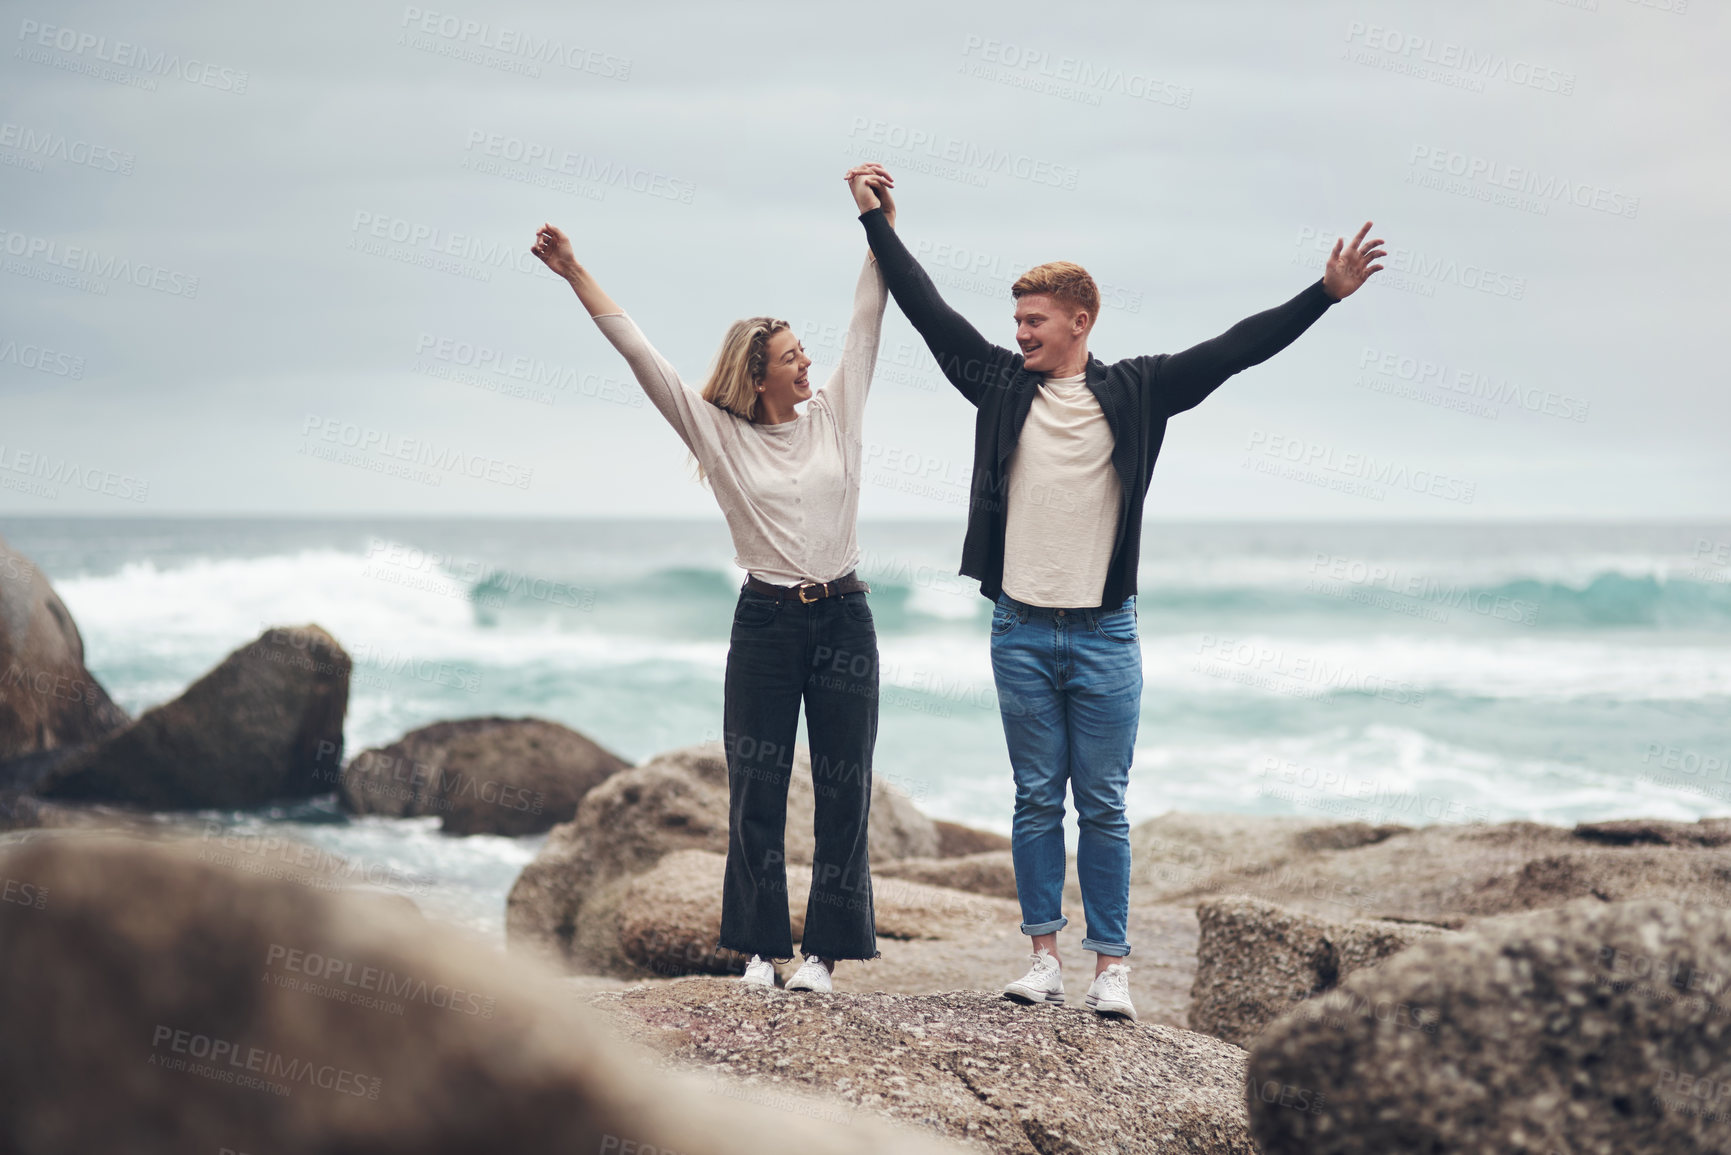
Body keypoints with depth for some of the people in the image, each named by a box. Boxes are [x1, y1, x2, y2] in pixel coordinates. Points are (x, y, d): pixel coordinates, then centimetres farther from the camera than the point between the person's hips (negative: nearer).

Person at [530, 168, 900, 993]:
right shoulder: (717, 432, 0)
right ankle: (761, 945, 9)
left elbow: (868, 320, 6)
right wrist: (575, 275, -6)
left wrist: (881, 223, 1)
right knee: (756, 786, 1)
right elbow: (639, 354, -2)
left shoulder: (835, 414, 6)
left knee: (843, 785, 2)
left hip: (843, 617, 2)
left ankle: (825, 945, 9)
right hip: (765, 621, -2)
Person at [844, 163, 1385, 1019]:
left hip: (1104, 634, -2)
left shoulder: (1135, 392, 0)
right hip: (1021, 632, 2)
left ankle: (1111, 966, 6)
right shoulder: (1000, 384, 4)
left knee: (1103, 806, 2)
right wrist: (875, 221, 11)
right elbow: (927, 309, 8)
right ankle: (1045, 956, 13)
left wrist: (1326, 295, -9)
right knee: (1036, 801, 7)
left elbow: (1234, 349, -3)